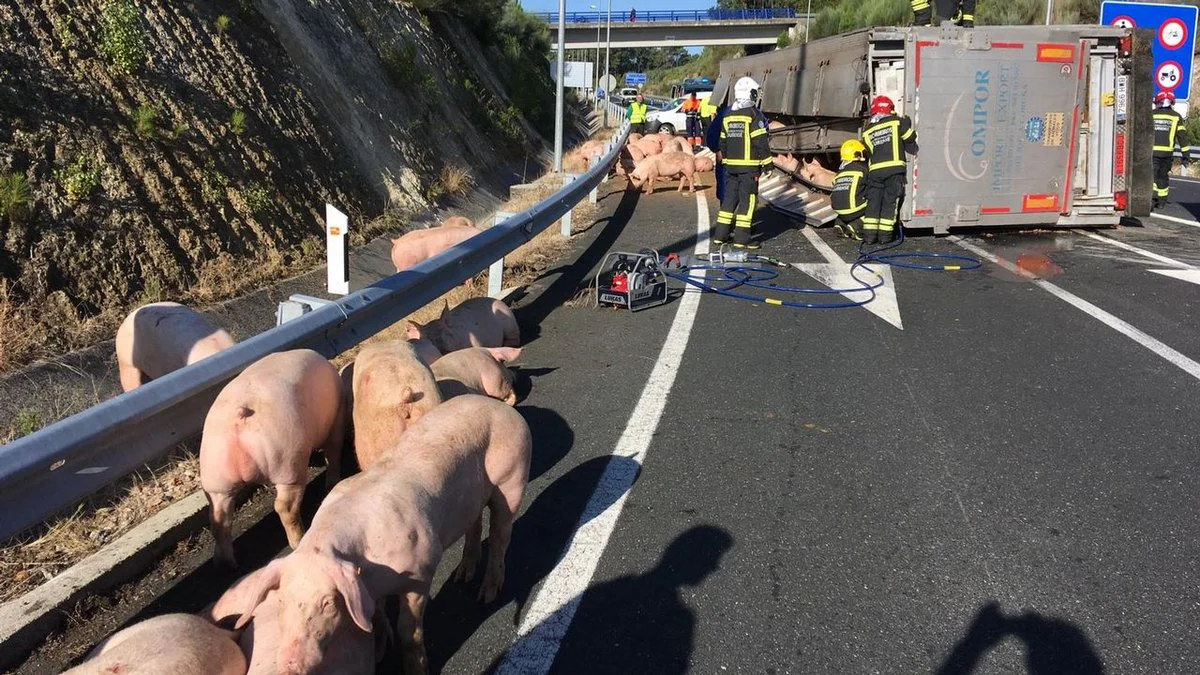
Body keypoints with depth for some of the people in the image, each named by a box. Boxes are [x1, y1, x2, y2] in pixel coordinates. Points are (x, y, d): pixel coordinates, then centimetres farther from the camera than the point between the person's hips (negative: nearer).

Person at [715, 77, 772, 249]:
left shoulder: (727, 116, 10)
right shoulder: (754, 115, -10)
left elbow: (723, 142, 15)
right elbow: (761, 142, -13)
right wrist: (767, 162, -7)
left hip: (731, 165, 7)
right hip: (749, 166, -6)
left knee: (729, 198, 13)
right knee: (748, 199, -2)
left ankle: (720, 234, 15)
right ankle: (742, 238, -3)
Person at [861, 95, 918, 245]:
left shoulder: (867, 131, 14)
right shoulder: (897, 122, 5)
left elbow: (868, 152, 13)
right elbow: (910, 138, 8)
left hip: (875, 170, 2)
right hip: (894, 167, -2)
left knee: (873, 200, 7)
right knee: (890, 200, 2)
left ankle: (869, 234, 2)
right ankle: (885, 234, 1)